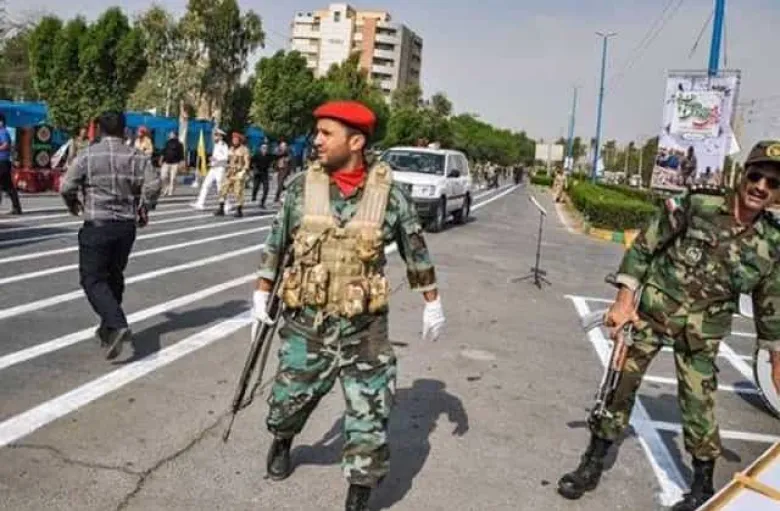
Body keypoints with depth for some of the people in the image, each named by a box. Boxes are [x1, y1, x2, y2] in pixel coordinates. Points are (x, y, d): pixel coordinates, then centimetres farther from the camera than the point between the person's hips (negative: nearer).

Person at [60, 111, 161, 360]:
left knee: (93, 279, 0)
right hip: (126, 226, 4)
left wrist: (73, 204, 14)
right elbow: (153, 185, -10)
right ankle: (109, 329, 27)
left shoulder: (88, 155, -6)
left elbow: (66, 186, -8)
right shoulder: (137, 156, 1)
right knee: (114, 276, 19)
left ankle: (117, 325, -19)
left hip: (97, 225, -4)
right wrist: (143, 209, 8)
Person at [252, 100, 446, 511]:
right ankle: (281, 442, 53)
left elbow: (416, 251, 4)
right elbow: (275, 244, 7)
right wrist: (261, 294, 9)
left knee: (370, 418, 1)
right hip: (306, 322, 2)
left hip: (365, 327, -1)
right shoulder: (301, 187, -4)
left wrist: (432, 304, 9)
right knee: (288, 399, 18)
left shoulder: (389, 194, -8)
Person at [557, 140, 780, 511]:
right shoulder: (697, 205, -10)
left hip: (701, 332, 1)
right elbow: (643, 246, -7)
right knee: (620, 384, 4)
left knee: (698, 404, 6)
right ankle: (592, 465, 20)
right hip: (650, 310, -1)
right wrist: (624, 299, -13)